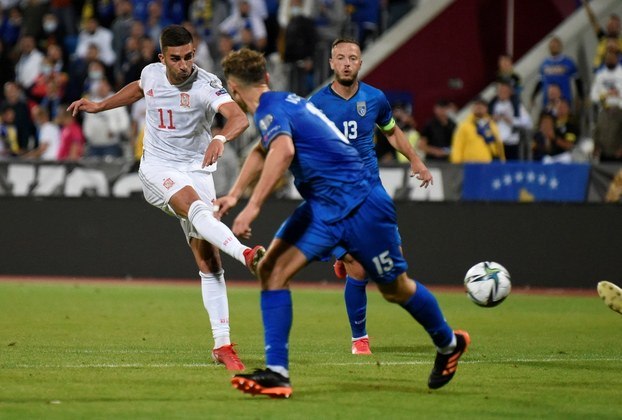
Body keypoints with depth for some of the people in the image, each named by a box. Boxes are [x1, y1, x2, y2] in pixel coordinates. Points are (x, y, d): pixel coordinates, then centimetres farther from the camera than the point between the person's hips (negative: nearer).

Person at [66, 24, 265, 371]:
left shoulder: (206, 85, -14)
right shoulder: (152, 73, 0)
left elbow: (239, 117, -33)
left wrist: (221, 138, -53)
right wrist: (100, 106, 37)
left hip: (196, 170, -1)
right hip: (158, 168, 1)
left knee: (209, 260, -6)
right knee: (197, 209, -34)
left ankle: (222, 345, -3)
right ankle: (246, 254, -57)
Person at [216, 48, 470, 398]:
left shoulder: (270, 108, -17)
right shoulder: (284, 102, 13)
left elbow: (283, 151, -38)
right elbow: (263, 151, 32)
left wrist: (253, 208, -40)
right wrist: (234, 195, 30)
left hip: (359, 205, -9)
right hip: (323, 207, 9)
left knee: (395, 288, 9)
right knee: (272, 269, -6)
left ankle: (449, 343, 35)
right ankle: (276, 372, -11)